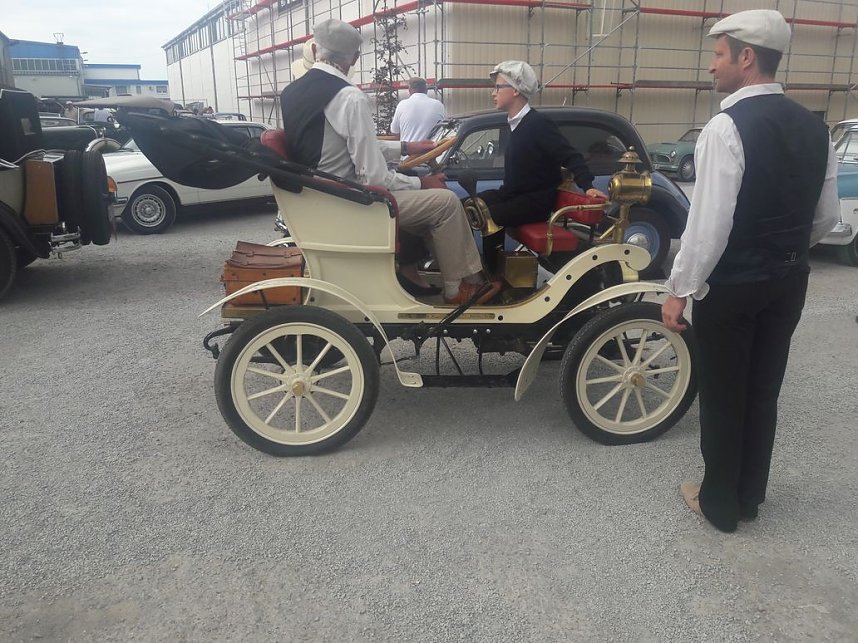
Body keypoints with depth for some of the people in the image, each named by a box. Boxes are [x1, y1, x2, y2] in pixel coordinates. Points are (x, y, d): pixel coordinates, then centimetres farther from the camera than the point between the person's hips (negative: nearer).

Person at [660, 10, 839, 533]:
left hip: (731, 286, -7)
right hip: (789, 282, 7)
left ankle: (720, 504, 24)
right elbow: (827, 216, 10)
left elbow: (709, 222, -22)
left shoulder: (728, 126, -18)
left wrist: (680, 290, -14)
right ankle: (750, 496, 34)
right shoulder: (814, 127, 4)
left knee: (723, 395, 8)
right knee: (763, 392, 18)